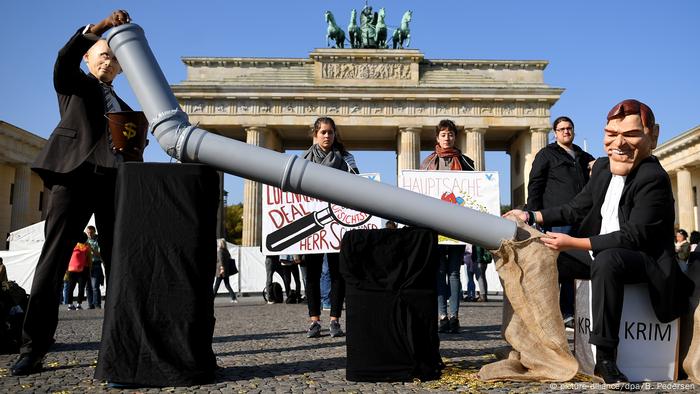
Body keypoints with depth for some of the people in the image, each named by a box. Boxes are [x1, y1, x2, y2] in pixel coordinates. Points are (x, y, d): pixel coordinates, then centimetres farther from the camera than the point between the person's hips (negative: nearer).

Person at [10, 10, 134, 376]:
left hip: (115, 181, 5)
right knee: (53, 259, -10)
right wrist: (99, 26, -18)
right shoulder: (74, 83, 18)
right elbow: (65, 57, -5)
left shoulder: (123, 107, 31)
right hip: (75, 174, -5)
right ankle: (33, 348, -10)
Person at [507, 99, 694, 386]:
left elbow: (633, 236, -26)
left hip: (646, 261, -8)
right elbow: (577, 208, 15)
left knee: (607, 258, -38)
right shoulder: (602, 167, 4)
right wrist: (531, 217, 7)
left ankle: (606, 357, -30)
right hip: (601, 254, 9)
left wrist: (574, 243, -29)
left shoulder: (653, 179, -20)